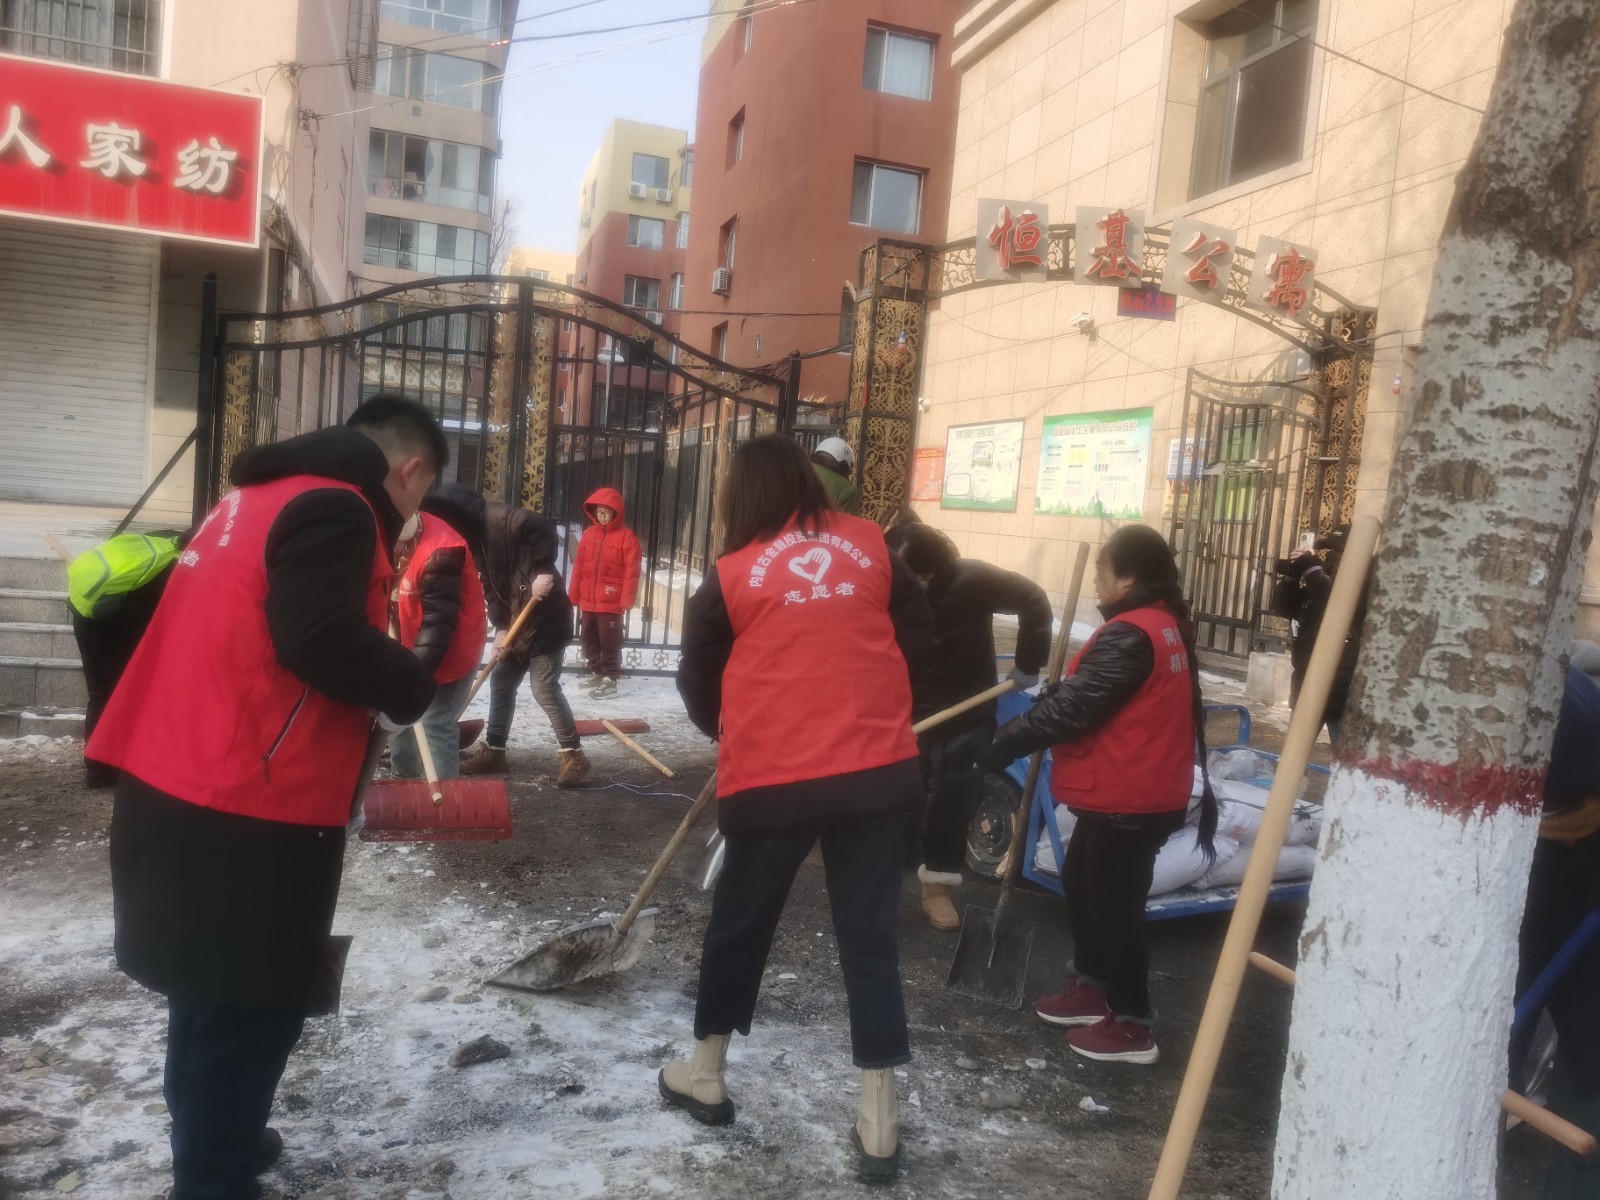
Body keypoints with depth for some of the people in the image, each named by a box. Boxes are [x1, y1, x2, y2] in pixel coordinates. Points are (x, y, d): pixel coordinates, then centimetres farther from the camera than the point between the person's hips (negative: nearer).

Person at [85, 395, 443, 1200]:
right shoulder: (334, 507, -14)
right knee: (251, 1004, 5)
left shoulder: (263, 495, 17)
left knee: (217, 991, 24)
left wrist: (372, 699, 15)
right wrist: (411, 689, -10)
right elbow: (322, 640, -27)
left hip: (186, 789, 10)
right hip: (245, 809, -10)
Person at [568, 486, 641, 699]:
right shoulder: (589, 533, 7)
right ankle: (596, 673, 30)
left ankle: (610, 680, 6)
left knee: (610, 641, -1)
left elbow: (631, 572, -12)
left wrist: (627, 600, -15)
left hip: (611, 603, -6)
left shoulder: (627, 537, -9)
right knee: (590, 639, 17)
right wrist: (573, 595, 8)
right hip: (588, 601, 6)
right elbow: (579, 566, 10)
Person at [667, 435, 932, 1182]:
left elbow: (698, 683, 8)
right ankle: (879, 1121, 16)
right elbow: (918, 637, 12)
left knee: (739, 922, 17)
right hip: (879, 768, 2)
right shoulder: (870, 544, 5)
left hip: (774, 777, -2)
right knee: (871, 932, 10)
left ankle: (705, 1074, 34)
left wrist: (730, 732, 27)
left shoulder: (731, 575, -1)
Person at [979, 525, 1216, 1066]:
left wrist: (999, 745, -19)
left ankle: (1132, 1025, 15)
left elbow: (1072, 707, -24)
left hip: (1125, 797, -10)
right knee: (1081, 882, 21)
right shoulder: (1164, 625, 9)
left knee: (1113, 902, 2)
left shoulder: (1129, 635, -23)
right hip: (1132, 790, 10)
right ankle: (1091, 986, 35)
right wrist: (1055, 687, 5)